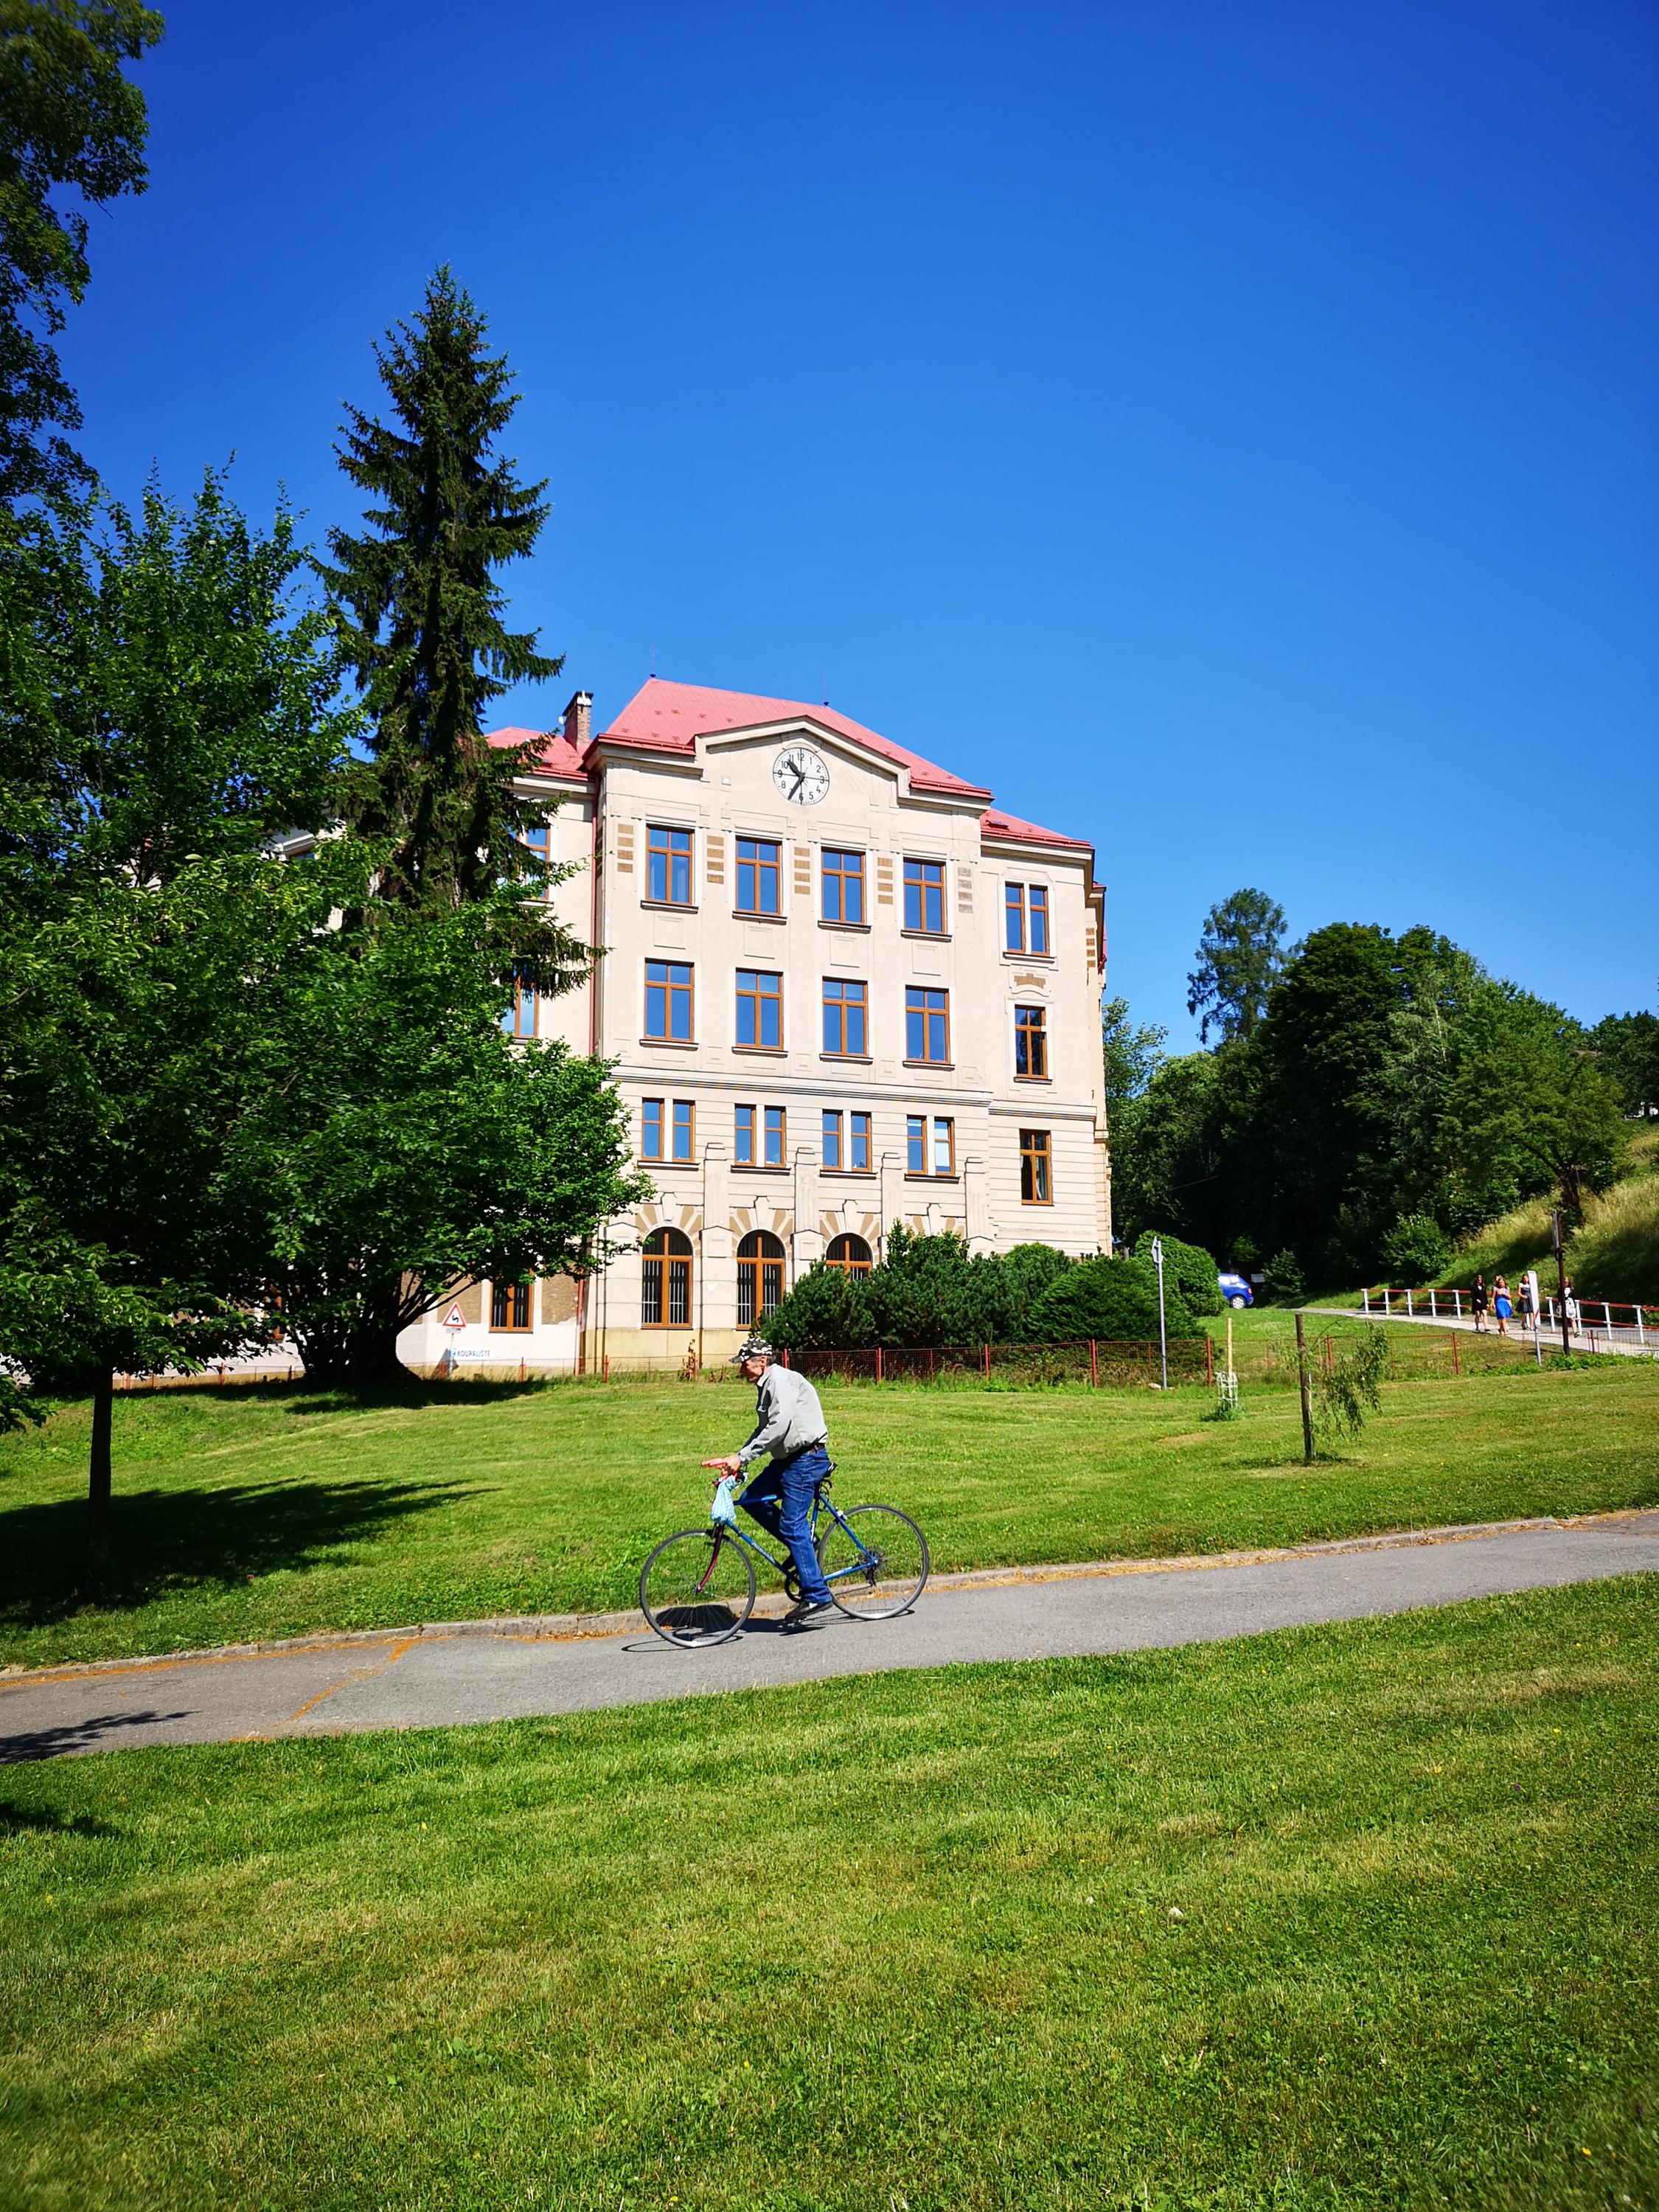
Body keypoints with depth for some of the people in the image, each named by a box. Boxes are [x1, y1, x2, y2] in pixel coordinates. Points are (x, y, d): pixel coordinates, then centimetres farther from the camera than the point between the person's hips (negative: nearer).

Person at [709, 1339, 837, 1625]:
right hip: (787, 1460, 10)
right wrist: (735, 1460, 8)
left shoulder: (781, 1379, -15)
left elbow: (779, 1425, -26)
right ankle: (803, 1548, 15)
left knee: (791, 1526, -10)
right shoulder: (766, 1386, 16)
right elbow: (763, 1430, 20)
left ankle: (817, 1596, -5)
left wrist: (742, 1457, -25)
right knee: (751, 1500, 7)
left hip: (806, 1459, -10)